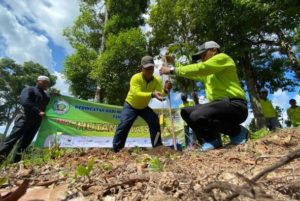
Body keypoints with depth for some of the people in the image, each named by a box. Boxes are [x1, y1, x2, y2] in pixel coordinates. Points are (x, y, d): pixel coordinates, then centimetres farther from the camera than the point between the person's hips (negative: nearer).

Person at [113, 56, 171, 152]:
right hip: (130, 105, -3)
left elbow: (160, 94, -30)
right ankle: (116, 149, 0)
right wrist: (152, 94, -60)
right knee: (124, 125, -16)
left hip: (144, 107, 4)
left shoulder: (157, 80, -17)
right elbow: (137, 94, -45)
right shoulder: (135, 78, -29)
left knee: (155, 121, -15)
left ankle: (158, 147, -2)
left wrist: (165, 91, -54)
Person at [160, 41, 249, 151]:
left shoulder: (222, 57, -2)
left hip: (234, 105, -8)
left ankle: (238, 132, -8)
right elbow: (193, 74, 21)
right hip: (220, 104, 9)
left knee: (197, 116, -30)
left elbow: (199, 68, -17)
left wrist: (172, 70, -15)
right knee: (186, 112, 4)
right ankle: (211, 139, -2)